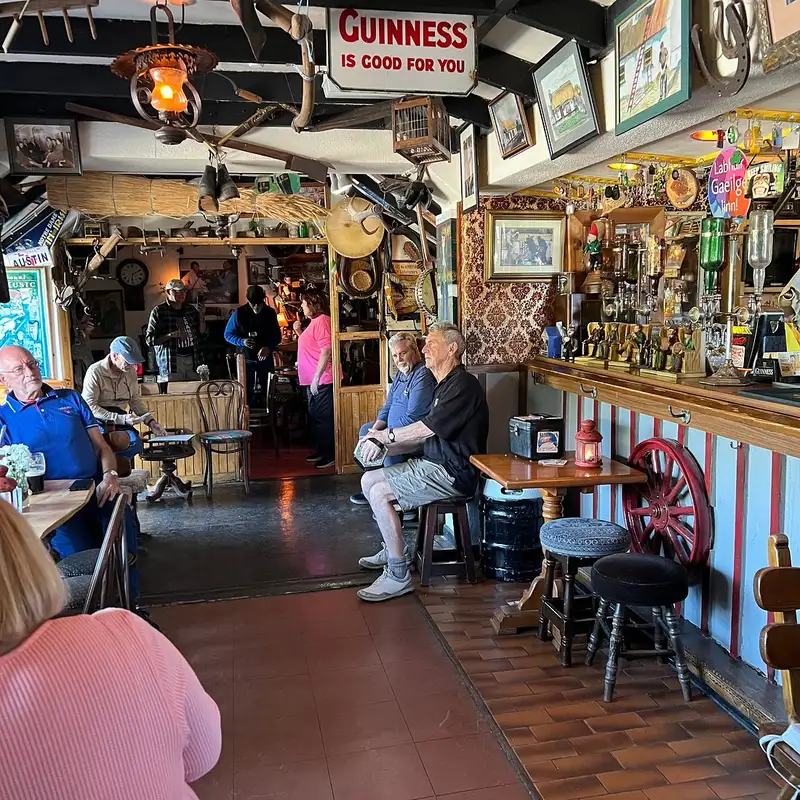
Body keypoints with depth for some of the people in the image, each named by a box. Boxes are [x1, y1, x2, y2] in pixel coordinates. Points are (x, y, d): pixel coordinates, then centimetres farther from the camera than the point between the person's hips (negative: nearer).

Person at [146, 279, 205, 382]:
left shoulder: (191, 309, 14)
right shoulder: (158, 311, -1)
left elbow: (202, 332, 16)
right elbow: (150, 339, -5)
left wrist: (201, 316, 0)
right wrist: (171, 335, -18)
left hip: (193, 359, 5)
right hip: (171, 362, -5)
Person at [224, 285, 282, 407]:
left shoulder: (270, 312, -1)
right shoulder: (239, 313, -9)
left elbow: (277, 335, 1)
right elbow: (228, 334, -3)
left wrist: (268, 347, -19)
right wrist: (242, 341, -22)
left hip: (265, 359, 2)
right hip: (246, 359, -2)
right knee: (247, 392, 4)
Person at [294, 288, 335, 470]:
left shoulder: (322, 320, -16)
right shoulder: (314, 321, 16)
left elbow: (326, 351, -23)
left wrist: (316, 378, -24)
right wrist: (299, 332, 12)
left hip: (321, 380, -11)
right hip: (314, 379, 11)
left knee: (324, 417, -5)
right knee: (315, 415, 17)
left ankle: (330, 455, 3)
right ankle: (322, 450, 27)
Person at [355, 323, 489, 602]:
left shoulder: (463, 385, -16)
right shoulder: (445, 386, 17)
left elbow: (424, 430, -21)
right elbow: (424, 438, 16)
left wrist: (385, 435, -6)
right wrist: (385, 446, 3)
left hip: (452, 474, -10)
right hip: (432, 464, 10)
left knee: (379, 493, -19)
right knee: (368, 480, 8)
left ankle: (398, 576, -13)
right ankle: (392, 549, 20)